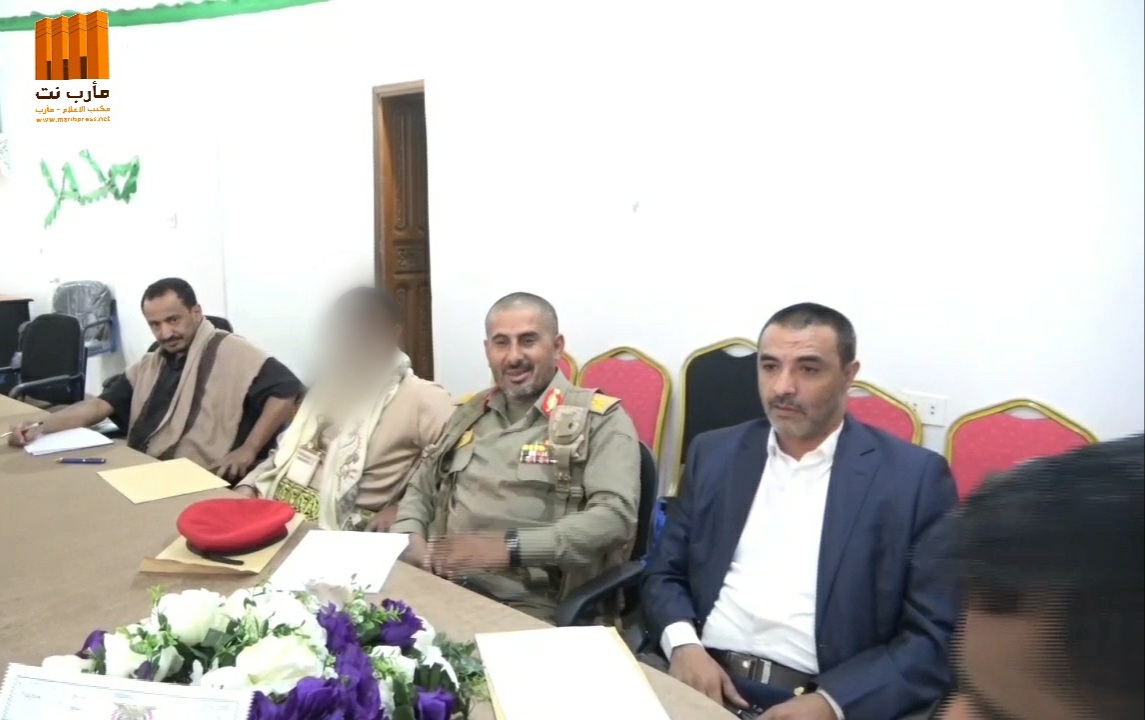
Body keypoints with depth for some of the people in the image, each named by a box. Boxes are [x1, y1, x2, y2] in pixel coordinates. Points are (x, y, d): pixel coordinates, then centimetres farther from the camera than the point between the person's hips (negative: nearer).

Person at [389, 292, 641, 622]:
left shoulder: (600, 419, -2)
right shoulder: (470, 414, 17)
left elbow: (615, 515, -15)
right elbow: (421, 491, 25)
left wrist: (512, 548, -22)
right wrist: (408, 536, 2)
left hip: (533, 608, -5)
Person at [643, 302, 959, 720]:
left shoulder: (916, 476, -2)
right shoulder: (714, 454, 8)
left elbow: (938, 636, -4)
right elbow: (664, 573, 11)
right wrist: (682, 643, -9)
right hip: (702, 683, 2)